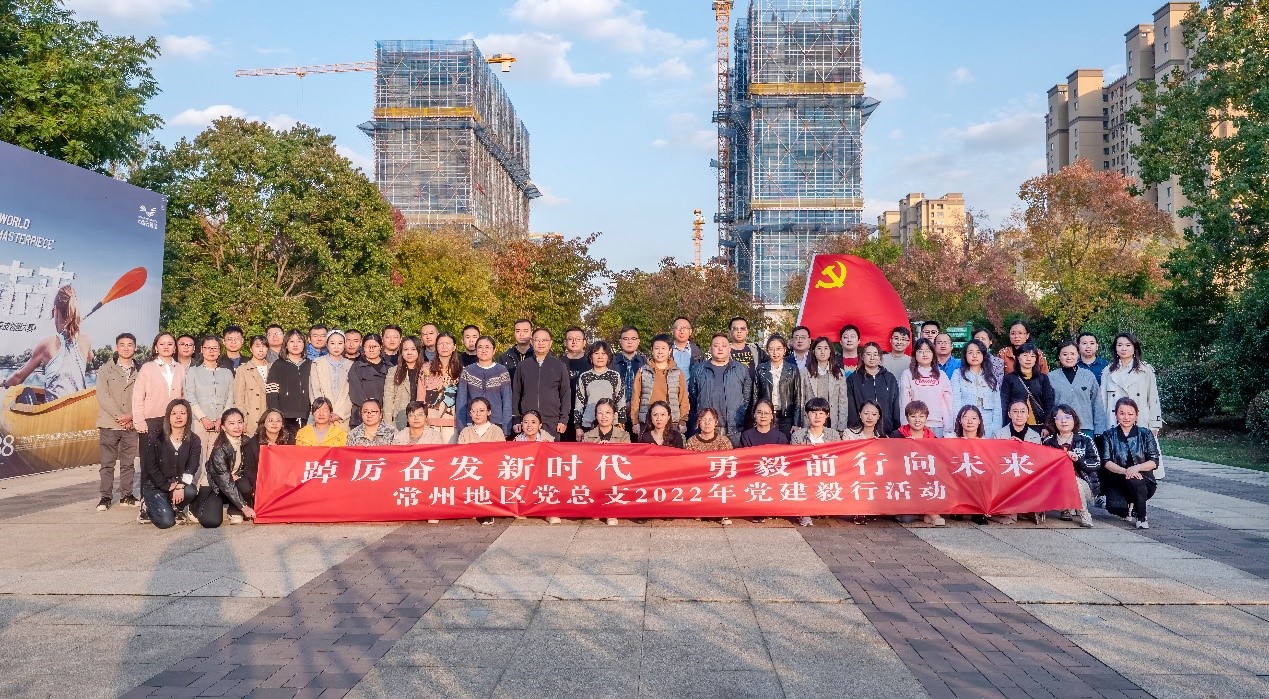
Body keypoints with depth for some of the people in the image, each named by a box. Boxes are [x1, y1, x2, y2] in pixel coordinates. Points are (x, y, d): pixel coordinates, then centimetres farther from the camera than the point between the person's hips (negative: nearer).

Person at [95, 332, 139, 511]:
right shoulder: (105, 370, 3)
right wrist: (119, 416, -13)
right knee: (107, 463, 1)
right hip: (109, 424, -1)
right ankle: (106, 497, 7)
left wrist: (130, 416, -12)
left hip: (131, 424, 2)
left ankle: (126, 496, 14)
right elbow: (103, 396, -6)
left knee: (128, 463, 7)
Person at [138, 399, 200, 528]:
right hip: (155, 485, -3)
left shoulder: (193, 440, -1)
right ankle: (147, 508, 13)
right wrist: (168, 486, -17)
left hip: (179, 484, 3)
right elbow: (151, 467, -10)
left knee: (191, 491, -33)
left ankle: (178, 509, 2)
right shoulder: (155, 437, -8)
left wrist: (180, 486, -26)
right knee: (166, 522, -22)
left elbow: (192, 467, -9)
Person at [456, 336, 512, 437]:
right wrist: (462, 429, -2)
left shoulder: (502, 371, 4)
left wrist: (506, 431, -4)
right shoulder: (467, 372, 7)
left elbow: (507, 402, 2)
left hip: (497, 425, -1)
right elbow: (461, 401, 6)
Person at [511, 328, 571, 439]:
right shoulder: (523, 366, 10)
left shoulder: (560, 366, 6)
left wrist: (563, 420, -1)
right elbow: (515, 394, 11)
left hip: (552, 422, -1)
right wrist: (515, 420, 4)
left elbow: (566, 394, 6)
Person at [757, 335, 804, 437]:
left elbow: (798, 398, 3)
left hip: (786, 418, -1)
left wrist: (796, 424, -3)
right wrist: (756, 420, 1)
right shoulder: (761, 369, 7)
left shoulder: (793, 369, 4)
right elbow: (756, 395, 8)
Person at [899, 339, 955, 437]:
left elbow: (948, 402, 11)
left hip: (937, 425, 2)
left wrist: (948, 428, 4)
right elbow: (904, 401, 2)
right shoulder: (908, 375, 5)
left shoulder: (941, 375, 13)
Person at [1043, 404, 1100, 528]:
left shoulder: (1085, 440, 1)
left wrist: (1078, 459, -20)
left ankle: (1084, 514, -11)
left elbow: (1097, 464, -5)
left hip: (1084, 486, -1)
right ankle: (1066, 508, -1)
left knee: (1073, 481, -33)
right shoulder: (1048, 442, 4)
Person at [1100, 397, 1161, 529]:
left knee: (1134, 480, -38)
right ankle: (1130, 510, 11)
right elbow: (1106, 462, -6)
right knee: (1114, 506, -30)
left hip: (1143, 481, 0)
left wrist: (1137, 467, -24)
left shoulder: (1145, 434, 4)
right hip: (1117, 482, 1)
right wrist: (1124, 471, -25)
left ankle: (1141, 517, -12)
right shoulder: (1109, 435, 4)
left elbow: (1154, 461, -3)